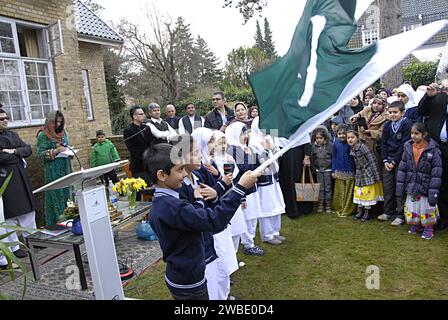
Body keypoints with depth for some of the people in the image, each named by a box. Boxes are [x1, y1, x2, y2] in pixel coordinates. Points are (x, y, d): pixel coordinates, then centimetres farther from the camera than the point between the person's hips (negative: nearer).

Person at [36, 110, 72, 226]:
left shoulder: (63, 132, 12)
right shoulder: (43, 135, -6)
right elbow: (41, 154, -9)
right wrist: (56, 151, -20)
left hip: (65, 168, 6)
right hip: (53, 170, -6)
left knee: (67, 193, 7)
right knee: (55, 196, -4)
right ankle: (54, 224, 4)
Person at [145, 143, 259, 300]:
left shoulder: (159, 204, 1)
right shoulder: (171, 206, -30)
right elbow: (214, 221, -35)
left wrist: (199, 202, -1)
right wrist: (241, 187, -34)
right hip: (188, 282, -9)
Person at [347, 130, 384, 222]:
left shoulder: (362, 147, -20)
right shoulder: (352, 150, 3)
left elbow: (372, 160, -20)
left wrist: (376, 175, -21)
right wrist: (356, 174, 13)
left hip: (368, 174, -7)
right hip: (359, 174, 8)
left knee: (367, 193, 2)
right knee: (358, 192, 12)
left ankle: (367, 213, 14)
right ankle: (360, 211, 24)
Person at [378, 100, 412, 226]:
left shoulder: (407, 125, -9)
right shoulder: (387, 125, 8)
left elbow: (404, 145, -13)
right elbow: (383, 143, 8)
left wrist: (394, 161, -13)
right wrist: (385, 160, -2)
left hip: (400, 161, -5)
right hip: (388, 161, 5)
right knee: (387, 186, 9)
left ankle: (400, 215, 6)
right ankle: (388, 212, 21)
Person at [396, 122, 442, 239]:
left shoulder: (433, 150, -11)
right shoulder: (408, 148, 1)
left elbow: (436, 172, -11)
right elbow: (402, 168, 4)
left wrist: (434, 190, -13)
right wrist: (400, 186, 2)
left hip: (426, 186, -4)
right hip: (411, 186, 4)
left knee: (426, 208, 6)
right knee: (412, 207, 13)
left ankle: (428, 228, 27)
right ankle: (415, 225, 35)